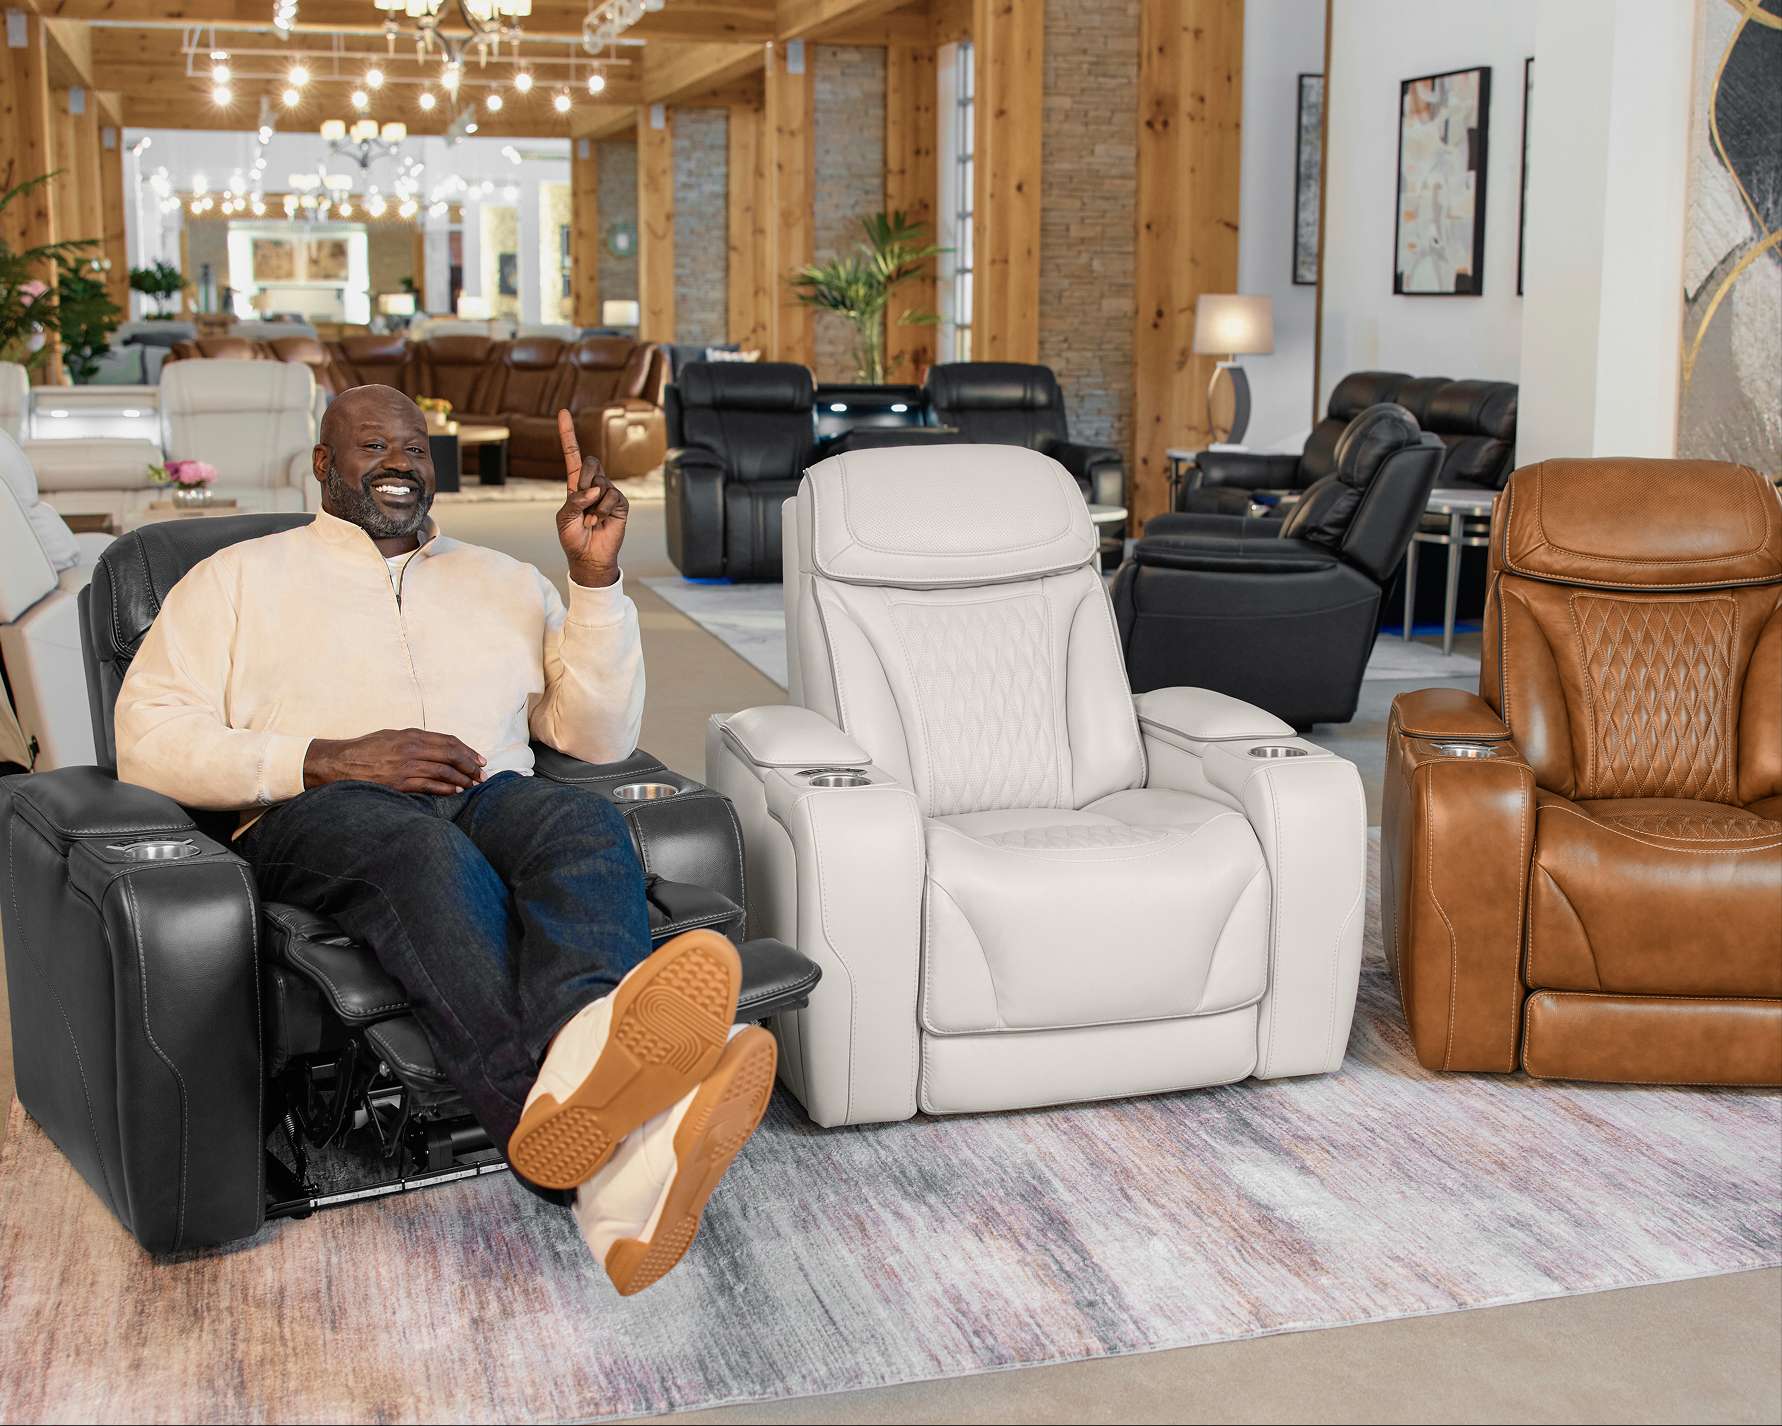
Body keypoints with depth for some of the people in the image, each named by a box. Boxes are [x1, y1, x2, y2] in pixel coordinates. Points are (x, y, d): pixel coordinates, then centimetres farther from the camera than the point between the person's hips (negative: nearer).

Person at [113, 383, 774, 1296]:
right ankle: (604, 1170, -66)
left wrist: (596, 577, 8)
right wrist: (330, 758, -7)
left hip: (490, 799, 3)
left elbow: (601, 737, 21)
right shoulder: (240, 578, 21)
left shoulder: (504, 581, 30)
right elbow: (148, 742, 7)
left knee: (585, 824, -34)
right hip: (322, 814, -3)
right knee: (429, 854, -40)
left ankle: (582, 1059, -68)